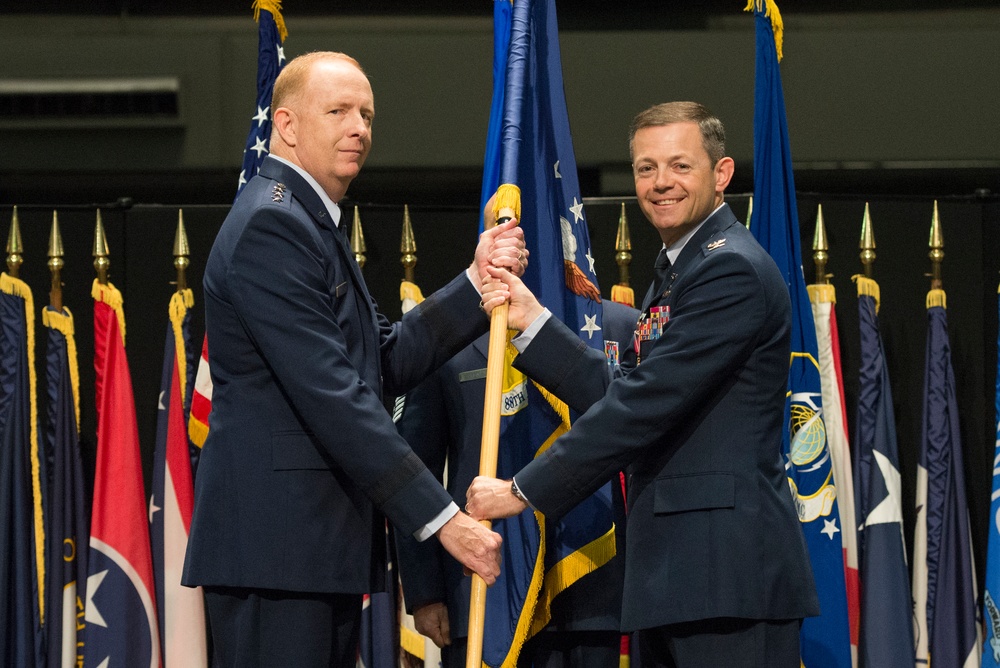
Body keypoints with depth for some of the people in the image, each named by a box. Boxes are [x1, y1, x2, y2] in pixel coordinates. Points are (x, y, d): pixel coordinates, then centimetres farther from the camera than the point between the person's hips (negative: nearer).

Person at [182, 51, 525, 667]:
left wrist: (477, 285, 5)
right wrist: (441, 517, -20)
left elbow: (391, 362, 16)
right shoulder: (270, 224, -13)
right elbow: (333, 395, -20)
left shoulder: (314, 224, 21)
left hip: (322, 545, 10)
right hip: (275, 546, -10)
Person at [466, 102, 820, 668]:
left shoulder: (731, 269, -11)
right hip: (677, 576, 10)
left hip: (730, 570, -10)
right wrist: (533, 321, 10)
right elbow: (621, 399, 17)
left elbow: (644, 408, -17)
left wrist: (523, 491, -12)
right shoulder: (677, 271, 23)